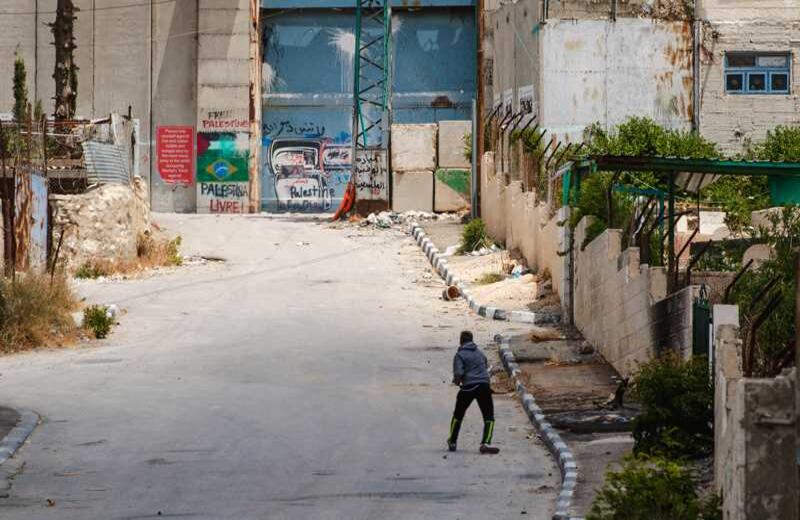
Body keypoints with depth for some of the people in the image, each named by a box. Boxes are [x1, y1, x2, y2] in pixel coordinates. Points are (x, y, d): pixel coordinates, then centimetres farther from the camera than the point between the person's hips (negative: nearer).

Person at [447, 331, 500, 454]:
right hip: (484, 386, 2)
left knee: (458, 415, 17)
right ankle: (485, 443, -15)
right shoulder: (480, 352, 14)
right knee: (489, 416, 3)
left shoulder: (460, 355, -3)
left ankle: (452, 442, 25)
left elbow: (458, 373, -13)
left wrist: (456, 381, 8)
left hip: (468, 387, -2)